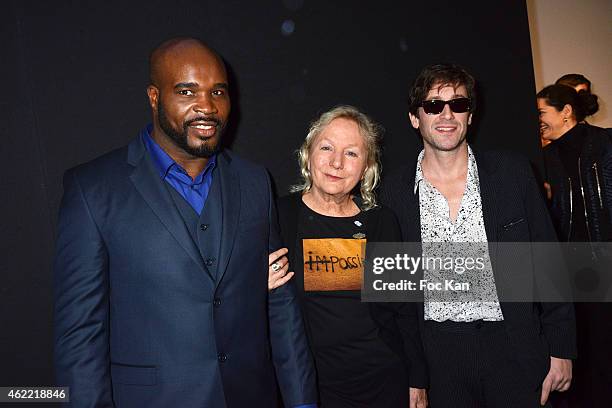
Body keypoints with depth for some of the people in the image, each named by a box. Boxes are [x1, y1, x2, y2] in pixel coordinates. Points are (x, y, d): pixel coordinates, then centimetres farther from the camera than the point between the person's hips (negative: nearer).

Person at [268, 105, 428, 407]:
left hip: (385, 381, 2)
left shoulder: (381, 221, -2)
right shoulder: (279, 215, -9)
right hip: (310, 383, -2)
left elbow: (405, 311, 5)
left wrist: (418, 383, 6)